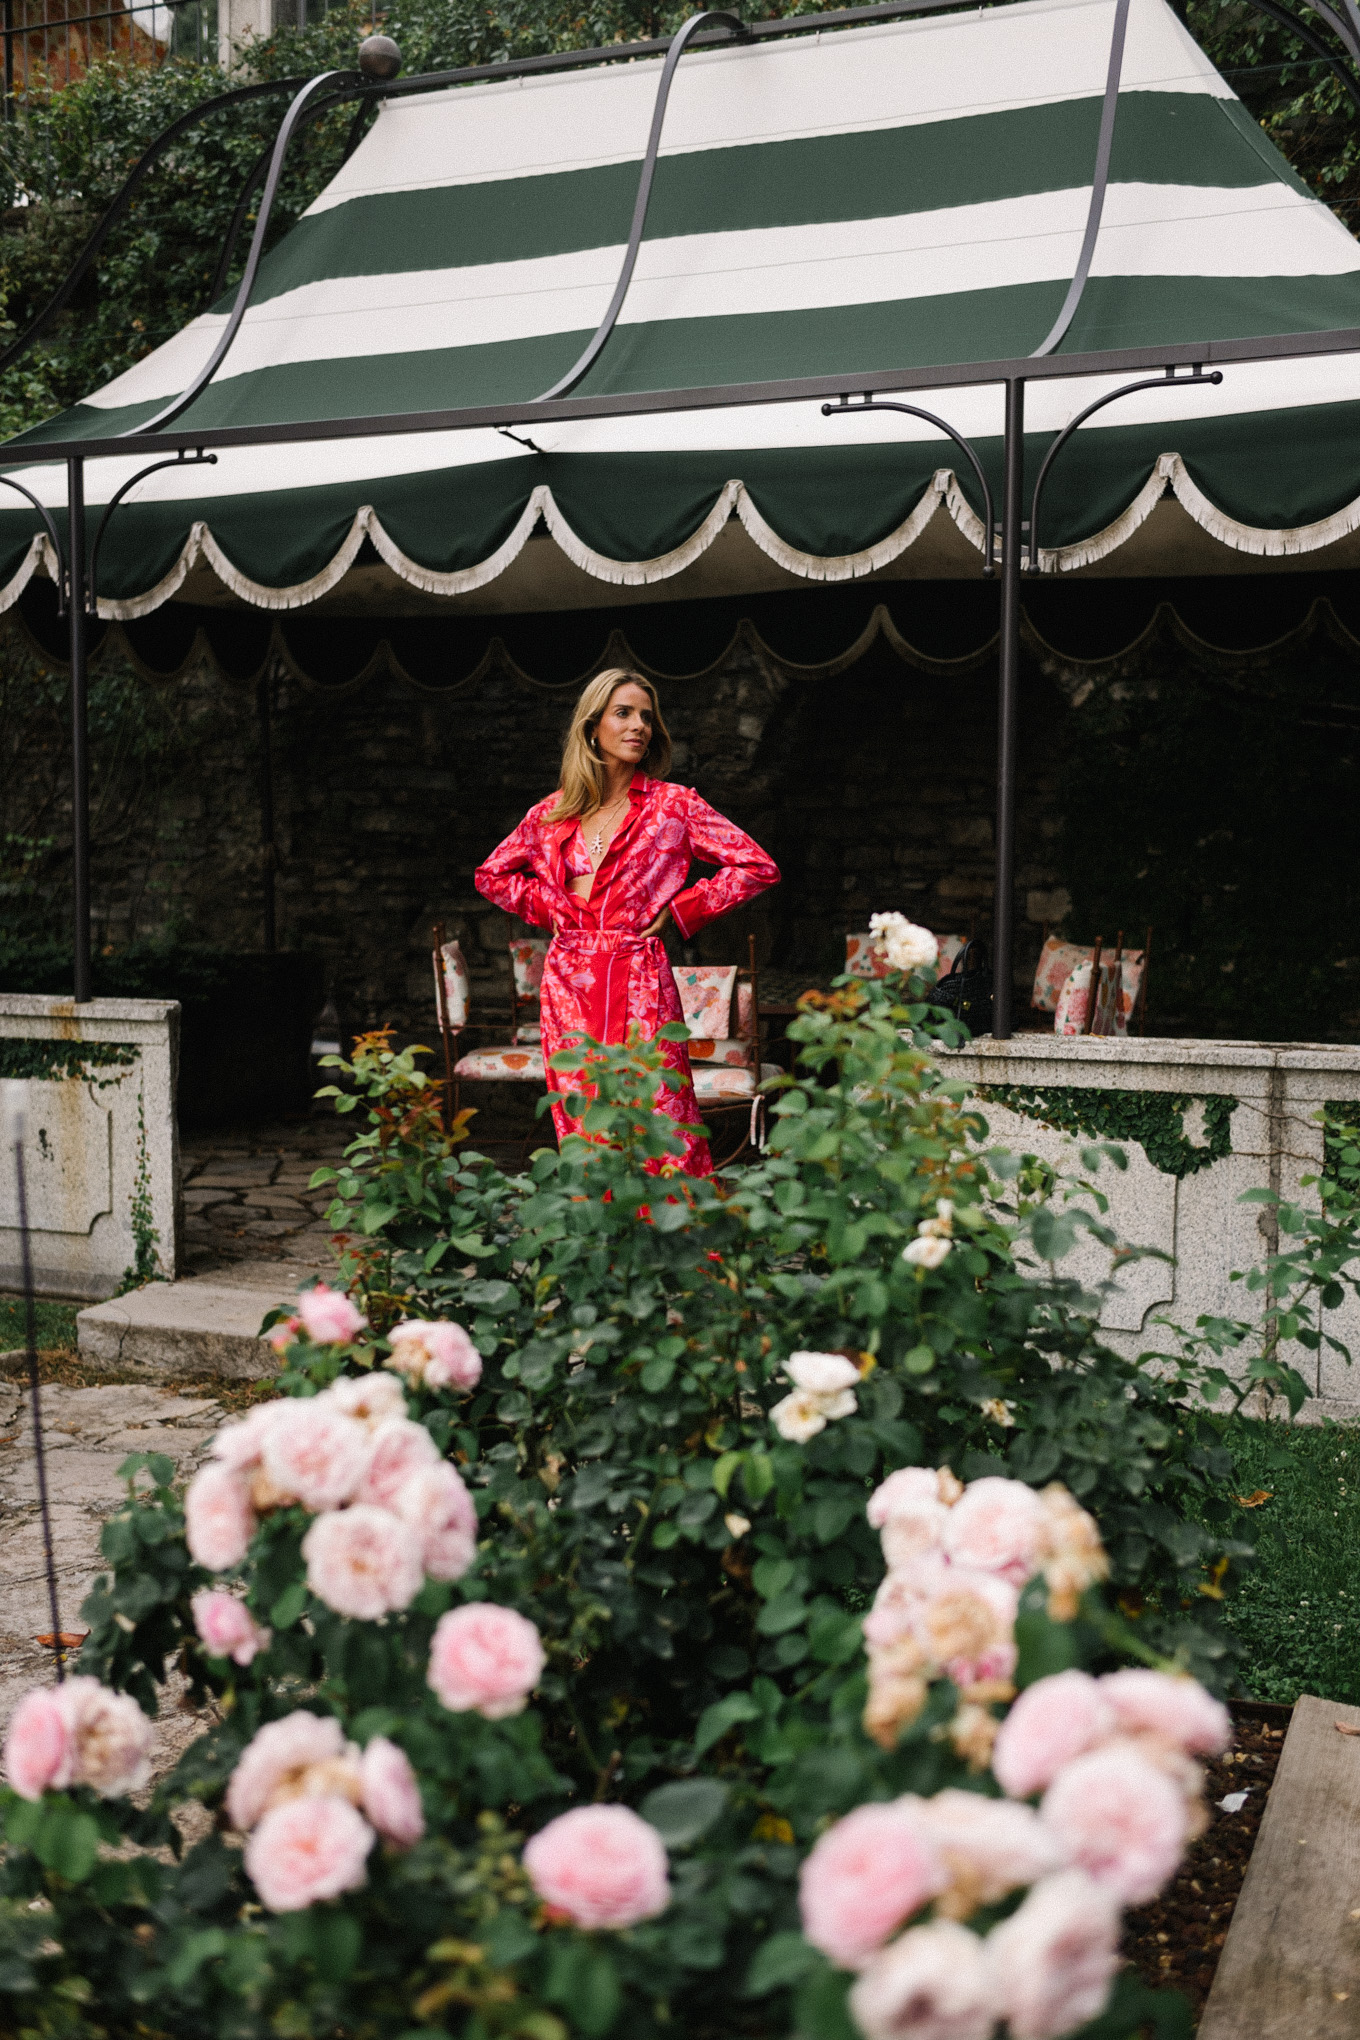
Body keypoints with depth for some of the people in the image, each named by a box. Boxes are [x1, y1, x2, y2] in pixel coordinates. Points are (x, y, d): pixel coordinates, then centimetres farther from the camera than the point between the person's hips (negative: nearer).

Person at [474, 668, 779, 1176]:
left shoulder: (673, 804, 2)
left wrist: (678, 910, -2)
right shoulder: (554, 813, 10)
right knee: (581, 1130, 4)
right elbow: (492, 874, 24)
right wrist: (548, 909, 10)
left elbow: (758, 867, 0)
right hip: (568, 985, 3)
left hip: (639, 983, -3)